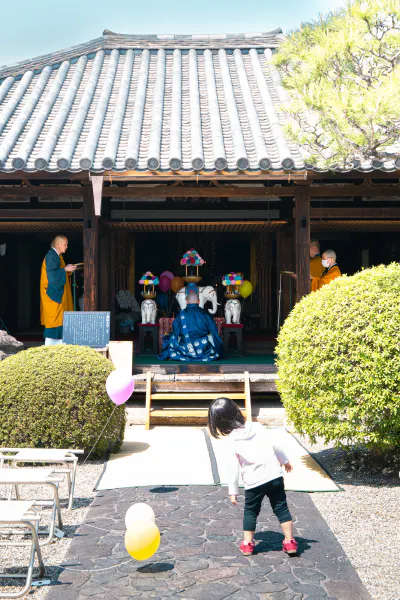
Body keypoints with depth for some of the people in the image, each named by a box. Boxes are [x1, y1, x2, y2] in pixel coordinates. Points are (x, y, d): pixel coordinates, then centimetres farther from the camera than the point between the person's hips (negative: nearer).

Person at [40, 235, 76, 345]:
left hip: (59, 294, 10)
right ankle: (49, 345, -5)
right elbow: (51, 274, -22)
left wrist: (68, 269, 9)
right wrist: (65, 269, -16)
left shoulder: (57, 256, 17)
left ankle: (59, 344, 11)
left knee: (60, 319, 9)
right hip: (53, 294, -10)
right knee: (54, 318, -9)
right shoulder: (51, 256, -13)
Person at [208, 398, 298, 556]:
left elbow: (233, 469, -5)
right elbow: (275, 446, 3)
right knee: (281, 508, 12)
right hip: (274, 476, 2)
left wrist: (233, 491, 3)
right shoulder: (257, 427, -1)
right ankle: (290, 542, 14)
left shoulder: (232, 441, -7)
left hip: (253, 483, -2)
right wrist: (285, 460, 19)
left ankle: (248, 544, 21)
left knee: (250, 511, 17)